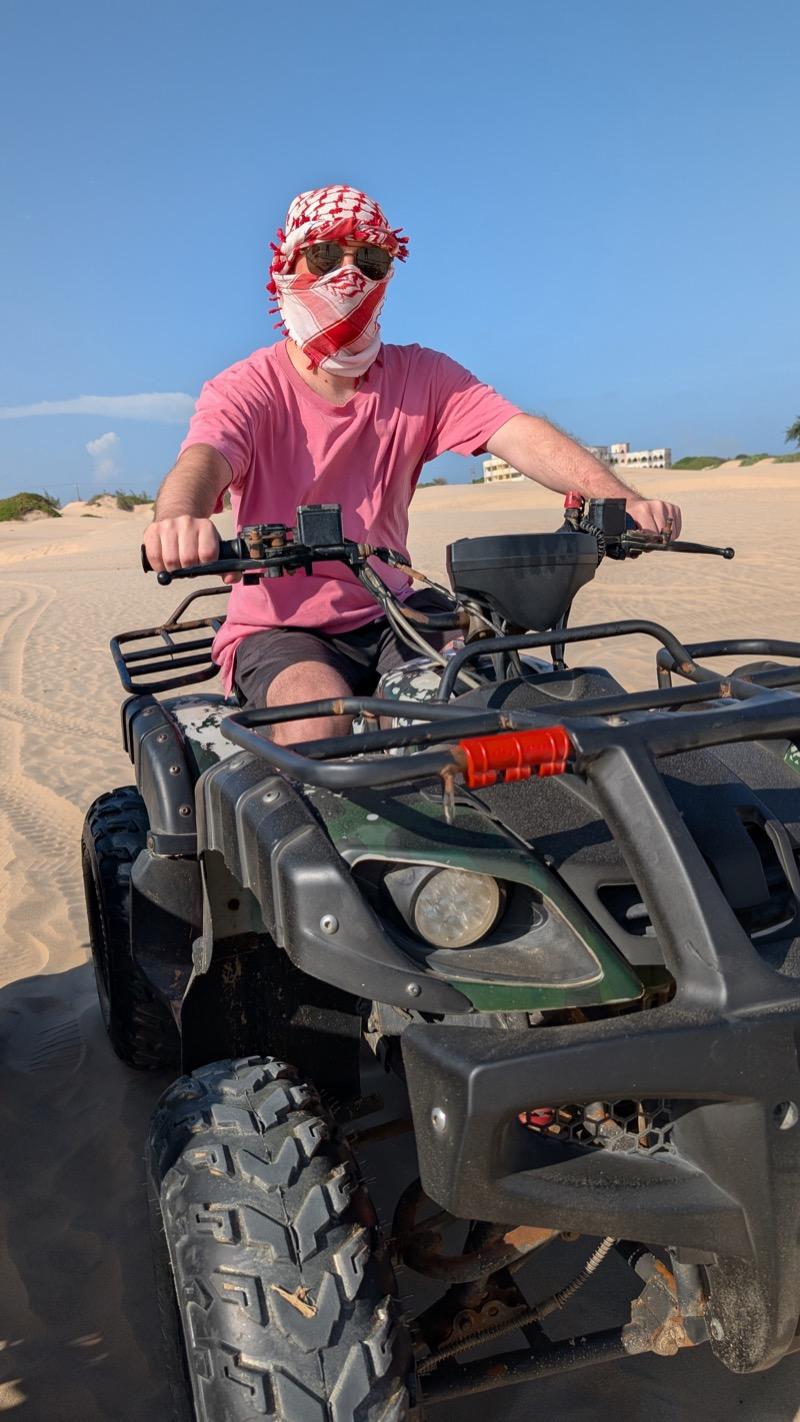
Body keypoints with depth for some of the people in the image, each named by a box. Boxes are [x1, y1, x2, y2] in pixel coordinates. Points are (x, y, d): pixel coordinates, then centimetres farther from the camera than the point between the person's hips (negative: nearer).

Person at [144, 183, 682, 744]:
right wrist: (176, 519, -53)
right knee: (320, 718, -32)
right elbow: (202, 461, -27)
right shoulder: (246, 388, -6)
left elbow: (519, 433, -13)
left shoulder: (421, 376, 2)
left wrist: (620, 499, -31)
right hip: (278, 627, -3)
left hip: (390, 616, 3)